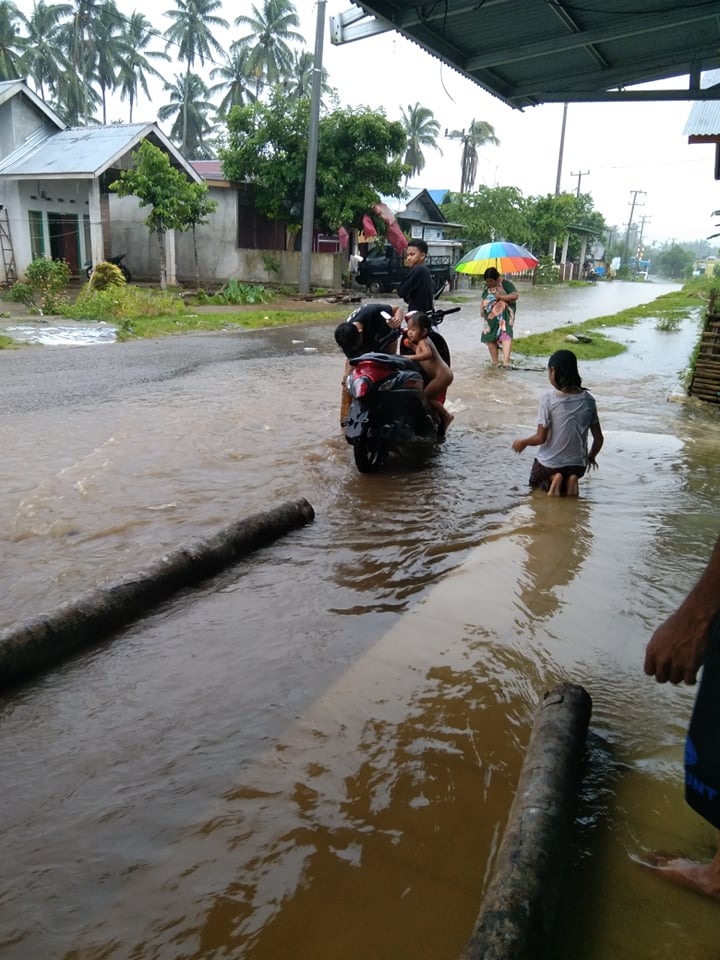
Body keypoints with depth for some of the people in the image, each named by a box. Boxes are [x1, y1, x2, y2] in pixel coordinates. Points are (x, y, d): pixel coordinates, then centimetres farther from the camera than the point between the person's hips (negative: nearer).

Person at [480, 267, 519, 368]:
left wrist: (501, 296, -19)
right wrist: (481, 309, 7)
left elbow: (515, 295, -16)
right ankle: (495, 362, 16)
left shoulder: (505, 284, -7)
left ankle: (506, 361, -35)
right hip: (490, 317, 7)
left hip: (504, 315, -6)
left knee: (505, 334, -23)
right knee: (490, 338, 5)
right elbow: (483, 299, 25)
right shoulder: (486, 287, 11)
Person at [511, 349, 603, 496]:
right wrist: (591, 457, 19)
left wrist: (522, 443, 4)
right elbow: (599, 438, -1)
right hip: (577, 464, 3)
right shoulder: (588, 400, -6)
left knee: (535, 481, 29)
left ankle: (551, 480, -5)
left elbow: (540, 438, -16)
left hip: (549, 463, -3)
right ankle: (570, 480, 0)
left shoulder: (548, 399, -19)